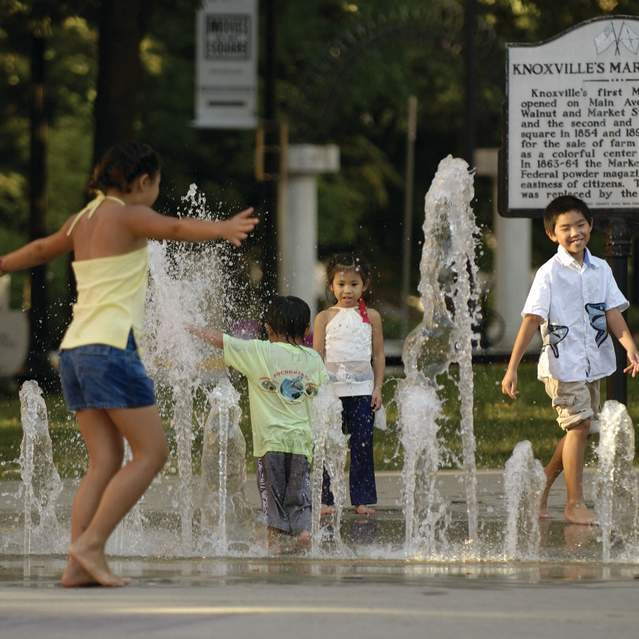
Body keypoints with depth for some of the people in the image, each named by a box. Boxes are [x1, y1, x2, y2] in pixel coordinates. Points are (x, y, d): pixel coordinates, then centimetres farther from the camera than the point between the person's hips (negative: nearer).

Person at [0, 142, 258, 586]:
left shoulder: (81, 221, 19)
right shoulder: (128, 216, -2)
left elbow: (39, 250, 37)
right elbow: (174, 228, -21)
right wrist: (223, 230, -35)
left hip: (74, 349, 8)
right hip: (111, 346, -8)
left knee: (106, 461, 7)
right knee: (152, 452, -4)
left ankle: (79, 565, -2)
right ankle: (90, 544, -13)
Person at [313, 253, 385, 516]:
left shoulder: (371, 317, 6)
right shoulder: (324, 318, 3)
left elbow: (379, 355, 8)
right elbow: (317, 356, 3)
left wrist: (378, 388, 2)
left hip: (362, 389, 1)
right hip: (331, 389, -1)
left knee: (362, 445, 0)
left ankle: (362, 499, 5)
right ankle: (326, 498, 3)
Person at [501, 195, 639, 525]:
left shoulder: (600, 269, 8)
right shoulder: (550, 273, -8)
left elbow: (612, 312, 3)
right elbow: (531, 320, -12)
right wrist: (512, 368, -17)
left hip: (593, 362, 6)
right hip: (562, 363, -6)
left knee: (581, 428, 11)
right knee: (578, 425, -11)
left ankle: (541, 484, 28)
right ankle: (575, 503, -3)